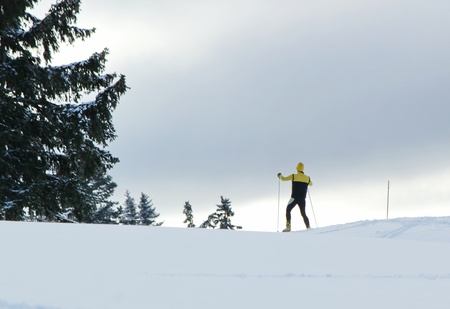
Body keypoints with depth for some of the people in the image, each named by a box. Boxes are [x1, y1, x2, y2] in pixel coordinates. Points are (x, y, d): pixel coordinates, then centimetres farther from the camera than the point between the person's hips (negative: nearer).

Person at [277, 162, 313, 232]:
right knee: (303, 214, 15)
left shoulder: (294, 176, -7)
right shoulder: (307, 178, 4)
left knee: (288, 210, 11)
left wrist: (280, 175, 24)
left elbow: (283, 179, 1)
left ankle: (288, 227, -5)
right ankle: (308, 228, 5)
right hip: (303, 199, 3)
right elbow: (311, 184, 25)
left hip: (294, 198, -3)